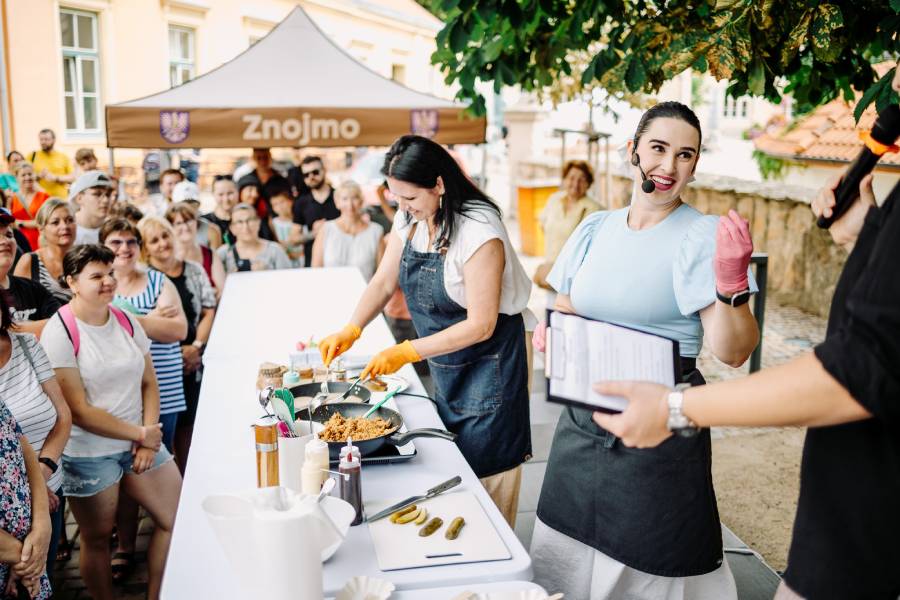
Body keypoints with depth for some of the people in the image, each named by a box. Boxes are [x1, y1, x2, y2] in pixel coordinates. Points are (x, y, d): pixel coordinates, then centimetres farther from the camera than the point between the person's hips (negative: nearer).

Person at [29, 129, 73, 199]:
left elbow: (72, 177, 4)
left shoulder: (63, 157, 7)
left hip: (60, 199, 1)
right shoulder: (32, 156, 7)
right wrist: (38, 175, -12)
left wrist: (56, 178, -11)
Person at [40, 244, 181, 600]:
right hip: (88, 453, -5)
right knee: (97, 540, 10)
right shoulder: (60, 333, -14)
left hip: (140, 443, 6)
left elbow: (148, 383, 6)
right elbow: (78, 411, -17)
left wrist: (148, 438, -7)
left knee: (178, 519, 8)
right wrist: (140, 434, -15)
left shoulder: (127, 323, 2)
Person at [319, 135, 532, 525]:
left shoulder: (479, 232, -28)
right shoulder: (410, 219, -4)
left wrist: (407, 352, -26)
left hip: (486, 366, -7)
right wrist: (352, 329, -13)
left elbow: (480, 325, -26)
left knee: (483, 475, 4)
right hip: (445, 371, 8)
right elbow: (384, 282, 3)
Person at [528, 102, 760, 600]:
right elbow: (562, 312, 17)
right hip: (582, 423, 5)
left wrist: (731, 282, -32)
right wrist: (549, 337, -5)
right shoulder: (594, 230, 5)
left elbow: (732, 352, -16)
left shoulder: (703, 238, -11)